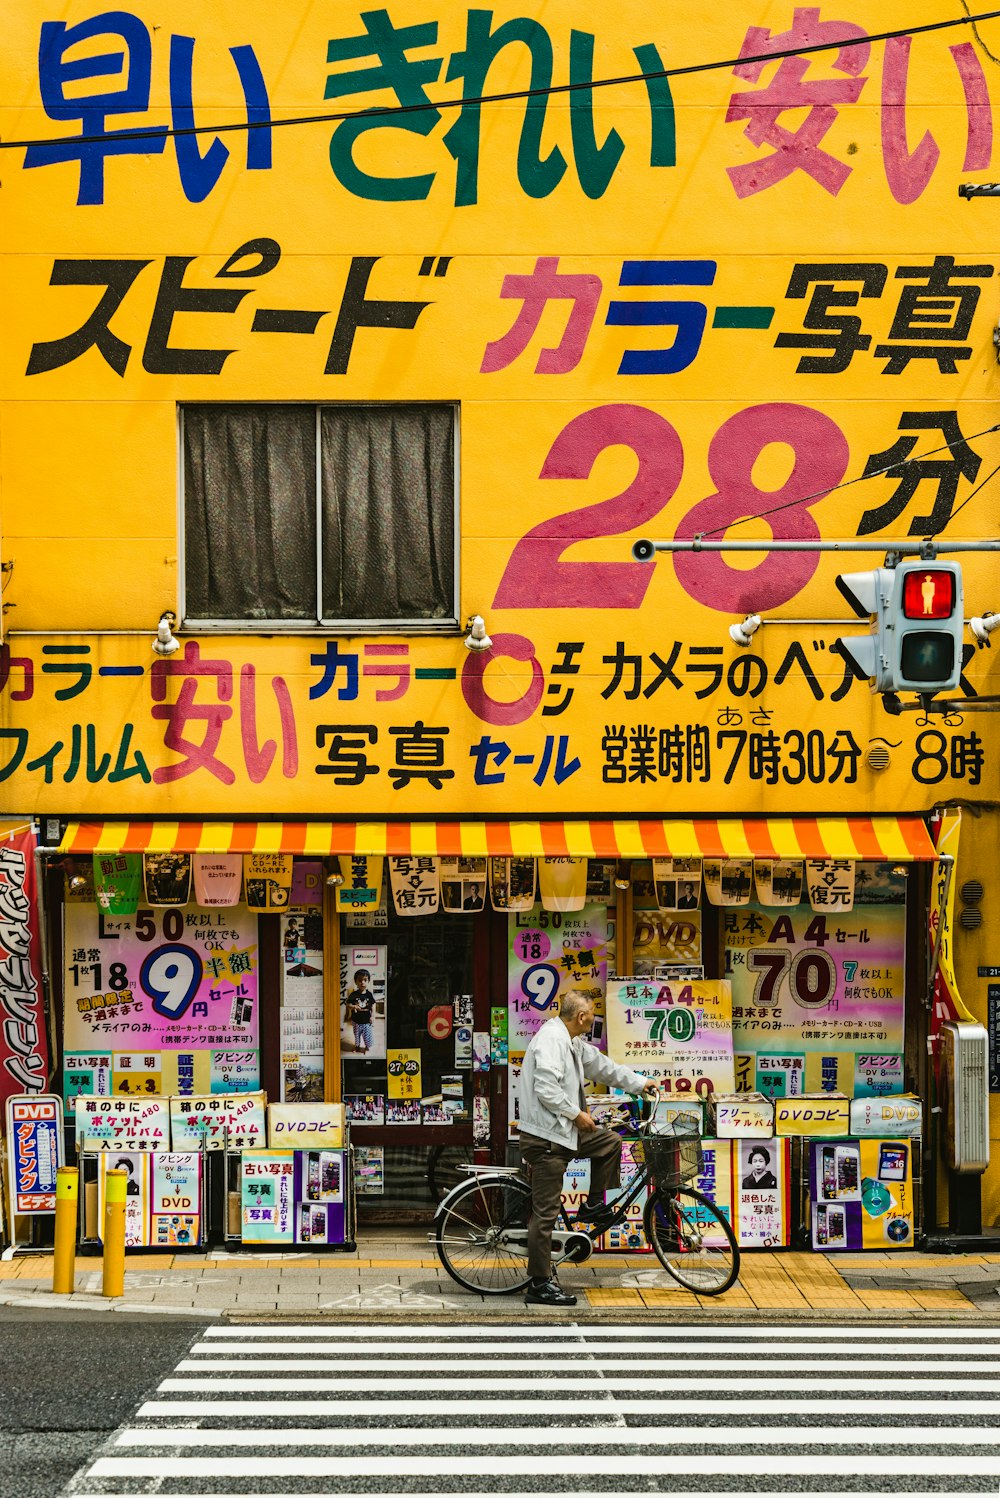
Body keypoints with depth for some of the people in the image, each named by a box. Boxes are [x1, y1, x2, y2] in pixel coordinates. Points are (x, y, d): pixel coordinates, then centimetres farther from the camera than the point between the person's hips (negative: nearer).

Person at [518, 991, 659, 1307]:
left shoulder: (572, 1043, 14)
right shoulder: (551, 1039, -18)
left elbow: (600, 1065, 27)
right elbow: (546, 1089, -26)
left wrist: (639, 1083, 32)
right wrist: (576, 1113, -15)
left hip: (563, 1131, 10)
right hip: (544, 1136, -10)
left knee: (610, 1142, 18)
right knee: (545, 1212, -7)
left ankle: (593, 1207, 22)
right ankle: (539, 1284, -3)